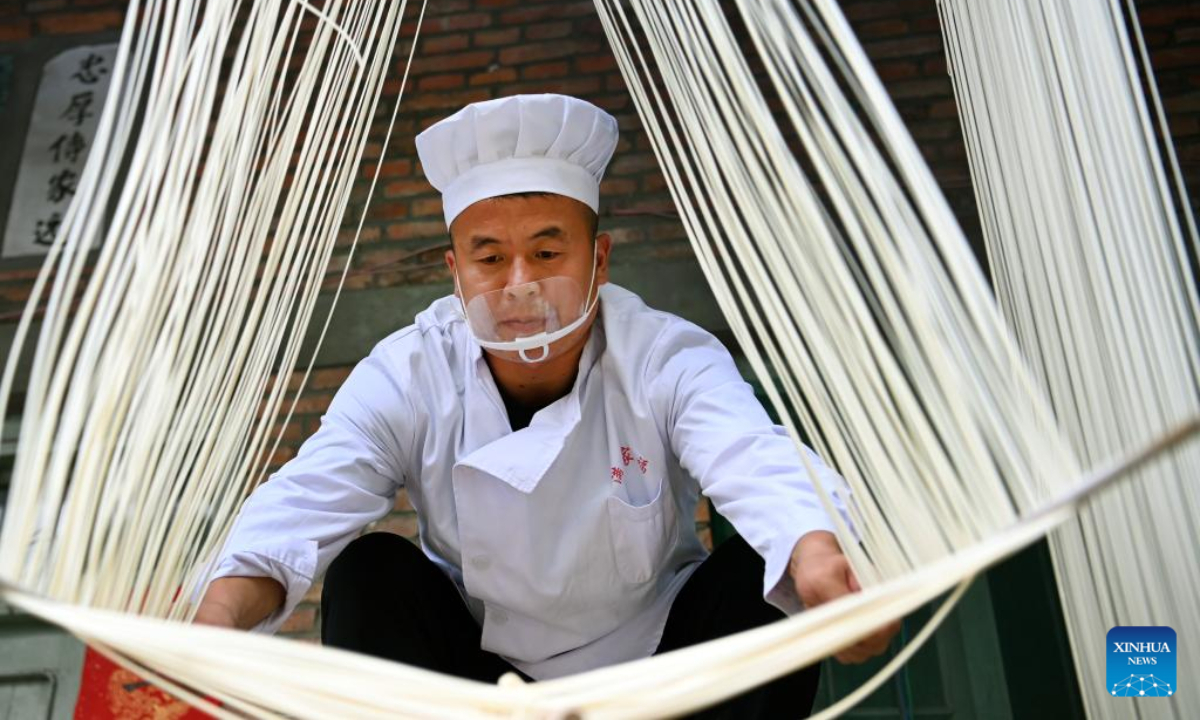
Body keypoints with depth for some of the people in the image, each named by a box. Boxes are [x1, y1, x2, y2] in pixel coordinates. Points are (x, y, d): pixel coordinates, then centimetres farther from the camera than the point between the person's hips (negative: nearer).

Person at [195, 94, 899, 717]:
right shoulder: (406, 376, -14)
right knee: (367, 569, -23)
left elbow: (759, 462, -38)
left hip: (657, 661, 0)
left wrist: (819, 554, -62)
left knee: (770, 575, -26)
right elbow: (304, 501, -28)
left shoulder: (669, 358, -19)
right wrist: (219, 620, -49)